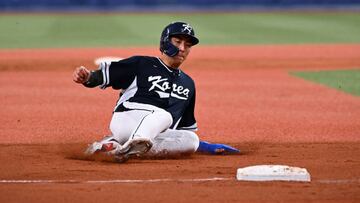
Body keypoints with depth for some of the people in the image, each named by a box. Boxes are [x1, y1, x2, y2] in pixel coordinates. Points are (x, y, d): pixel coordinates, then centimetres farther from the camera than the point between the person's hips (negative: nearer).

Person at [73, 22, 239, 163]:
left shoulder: (188, 84, 25)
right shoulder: (141, 64, 8)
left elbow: (186, 127, 31)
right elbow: (104, 75, -1)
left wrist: (207, 147, 22)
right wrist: (87, 77, -22)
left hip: (153, 135, 6)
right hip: (126, 118, -6)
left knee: (192, 140, -23)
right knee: (164, 115, -32)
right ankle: (136, 143, -58)